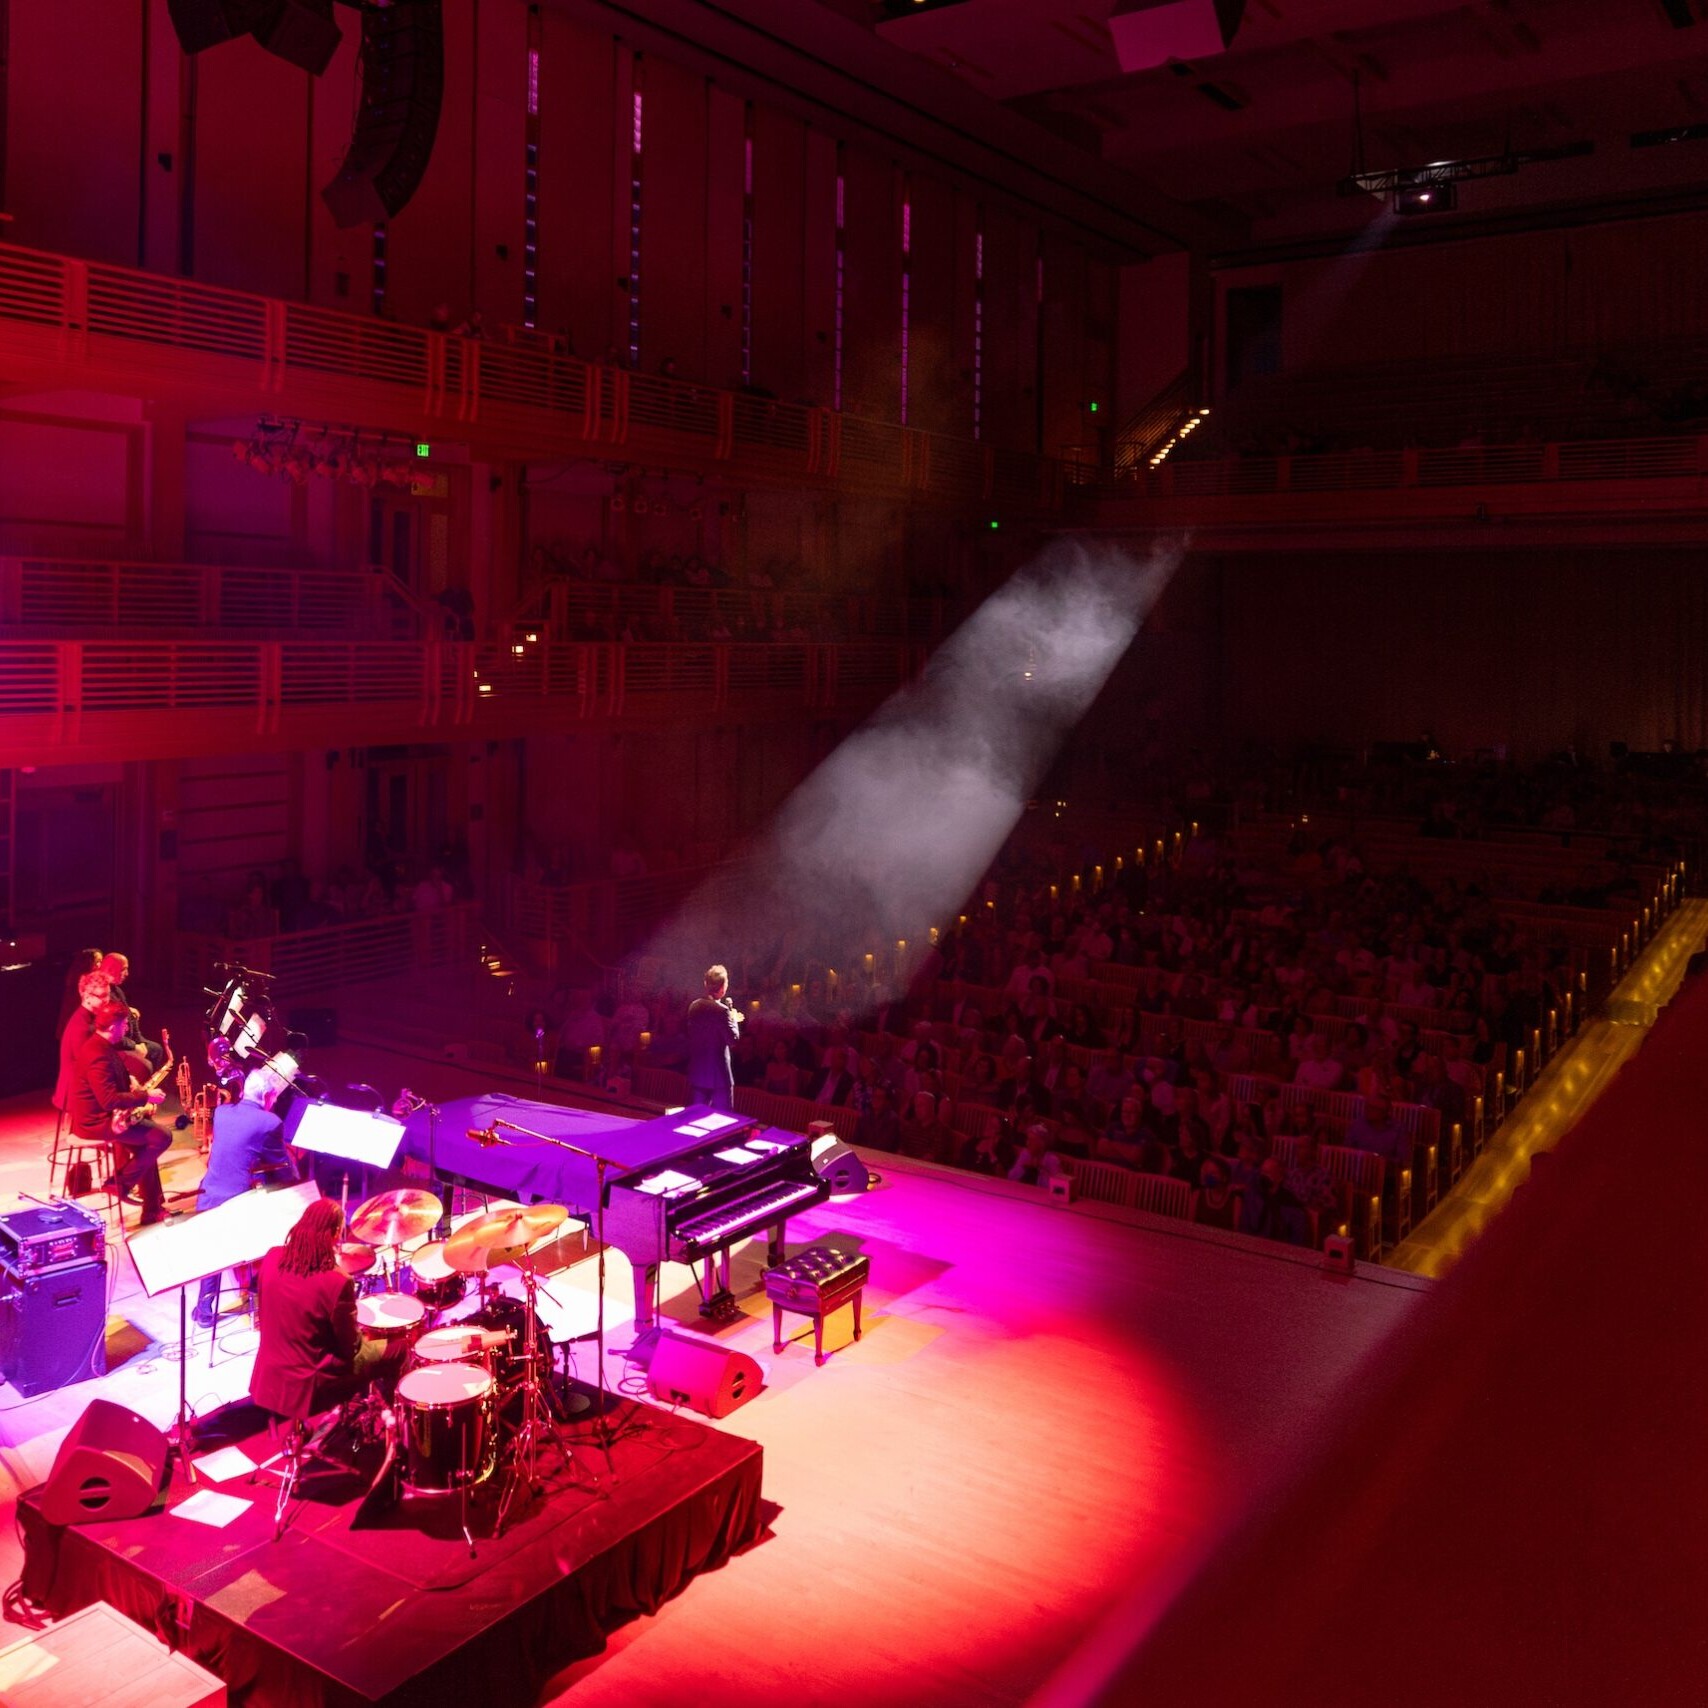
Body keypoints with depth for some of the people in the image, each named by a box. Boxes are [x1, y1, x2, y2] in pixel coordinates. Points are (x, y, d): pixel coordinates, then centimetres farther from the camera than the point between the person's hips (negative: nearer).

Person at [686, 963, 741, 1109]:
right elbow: (732, 1038, -18)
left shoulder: (694, 1005, 3)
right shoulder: (722, 1010, -20)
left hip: (696, 1072, 7)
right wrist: (734, 1020, -2)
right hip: (718, 1074, -7)